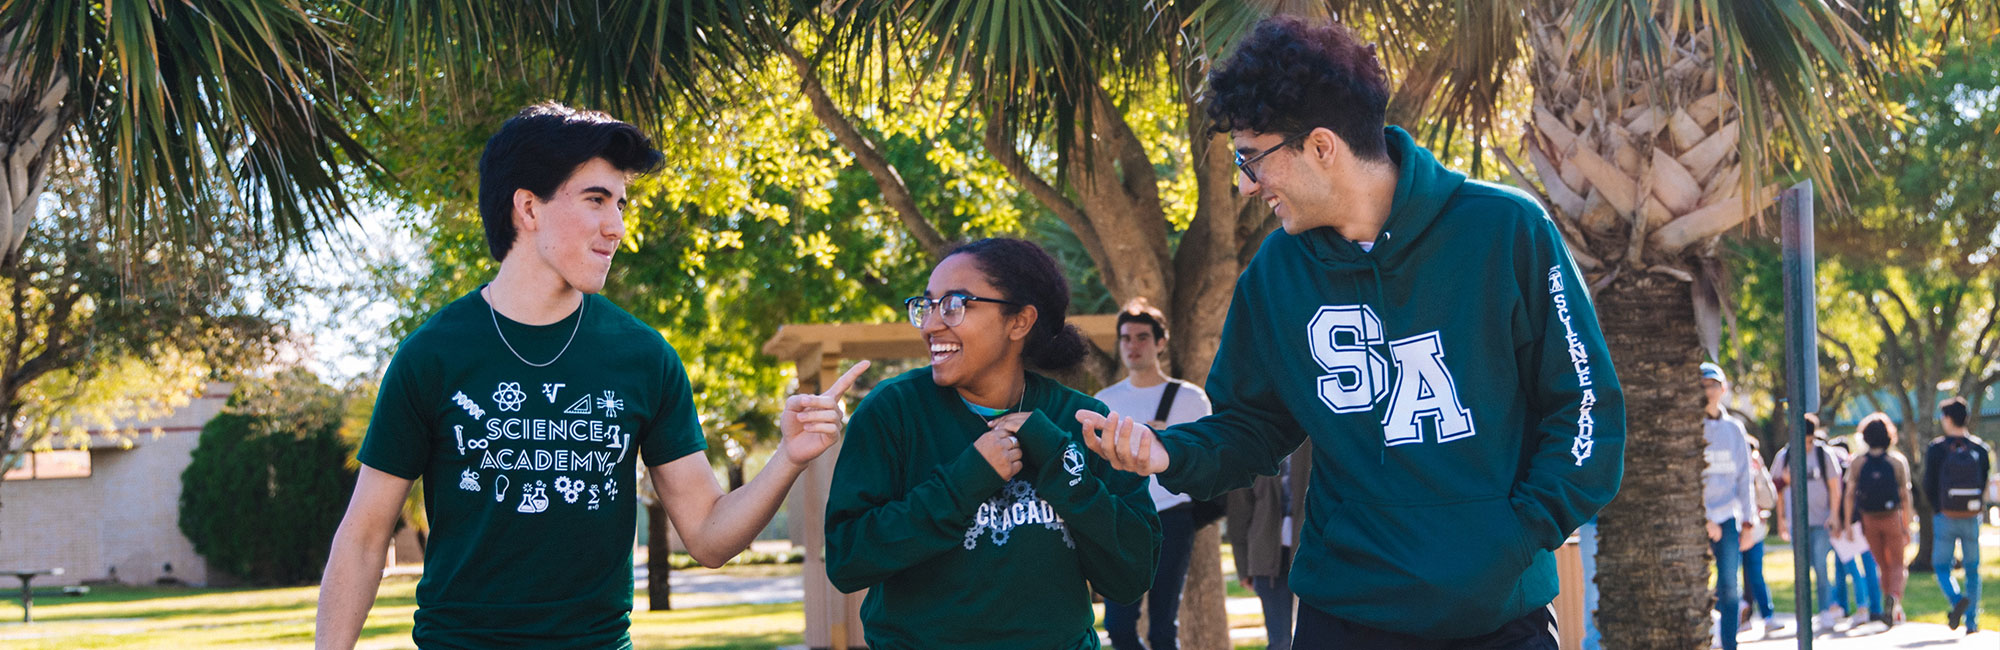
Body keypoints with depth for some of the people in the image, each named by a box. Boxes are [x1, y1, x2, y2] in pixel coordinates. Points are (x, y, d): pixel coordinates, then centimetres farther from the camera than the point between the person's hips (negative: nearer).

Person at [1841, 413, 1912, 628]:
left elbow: (1850, 495, -5)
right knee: (1896, 564, 3)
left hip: (1869, 520, 2)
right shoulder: (1898, 461, -5)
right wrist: (1907, 525, 1)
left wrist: (1848, 524, -1)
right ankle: (1894, 597, -26)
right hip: (1892, 517, -2)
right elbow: (1905, 495, -4)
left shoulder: (1857, 463, -2)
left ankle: (1895, 611, 19)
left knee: (1883, 565, 15)